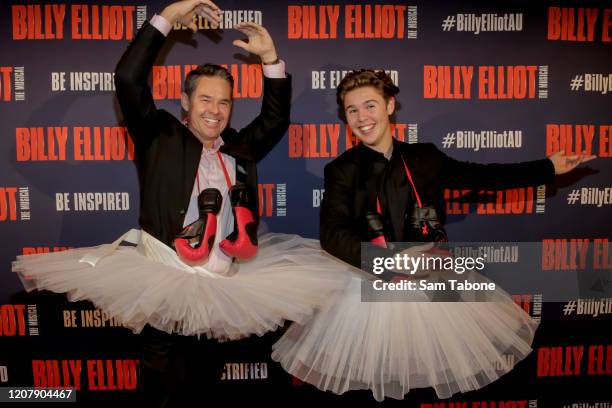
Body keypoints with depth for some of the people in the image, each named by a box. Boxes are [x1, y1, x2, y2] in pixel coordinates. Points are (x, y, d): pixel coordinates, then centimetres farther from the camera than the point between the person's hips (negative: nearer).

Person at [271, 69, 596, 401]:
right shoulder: (341, 170, -4)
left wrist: (549, 167, 19)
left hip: (437, 278, 3)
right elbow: (332, 234, -15)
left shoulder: (424, 157, 6)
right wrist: (391, 262, -26)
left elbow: (479, 175, 15)